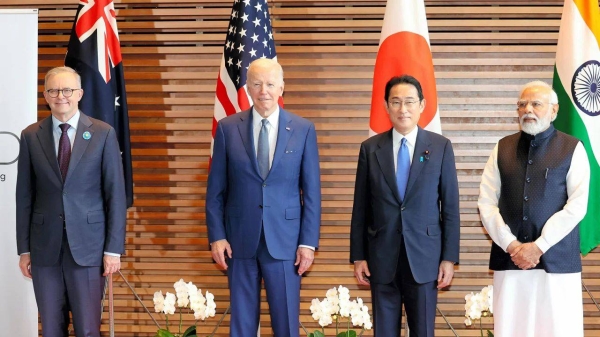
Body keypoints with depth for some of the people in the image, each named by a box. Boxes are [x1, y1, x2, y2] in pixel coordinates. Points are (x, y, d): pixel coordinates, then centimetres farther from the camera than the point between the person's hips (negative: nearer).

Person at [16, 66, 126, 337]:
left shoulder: (103, 134, -1)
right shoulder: (31, 136, 5)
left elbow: (115, 194, -1)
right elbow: (24, 196, 7)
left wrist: (114, 249, -5)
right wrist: (24, 249, 4)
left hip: (88, 244, -2)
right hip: (45, 246, 2)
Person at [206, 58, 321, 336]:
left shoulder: (303, 130, 1)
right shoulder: (228, 128, 2)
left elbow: (312, 191, 1)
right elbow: (215, 189, 4)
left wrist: (308, 242, -4)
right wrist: (216, 236, -3)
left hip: (284, 239, -1)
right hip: (240, 239, 1)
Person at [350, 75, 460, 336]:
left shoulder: (441, 147, 0)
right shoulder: (370, 148, 2)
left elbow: (450, 206, 0)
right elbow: (361, 207, 5)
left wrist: (449, 257, -3)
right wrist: (358, 256, 3)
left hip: (424, 256, -1)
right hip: (382, 258, 1)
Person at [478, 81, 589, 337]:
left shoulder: (572, 149, 3)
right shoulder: (503, 148, 10)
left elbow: (577, 206, -6)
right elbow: (486, 203, 5)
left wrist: (538, 246, -11)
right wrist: (511, 246, -7)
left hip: (556, 260, -2)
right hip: (509, 258, 2)